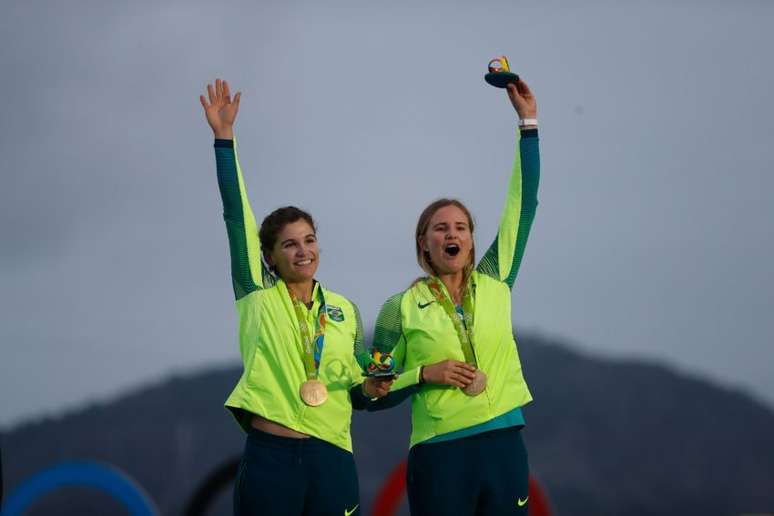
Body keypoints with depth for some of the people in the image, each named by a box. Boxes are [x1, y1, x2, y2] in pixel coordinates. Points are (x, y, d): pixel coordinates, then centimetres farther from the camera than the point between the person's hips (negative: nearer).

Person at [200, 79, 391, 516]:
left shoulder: (346, 311, 12)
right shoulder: (258, 296, 5)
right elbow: (235, 213, -2)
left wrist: (370, 389, -4)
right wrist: (224, 136, -8)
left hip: (331, 459, 3)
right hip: (269, 457, -2)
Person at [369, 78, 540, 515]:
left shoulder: (494, 284, 9)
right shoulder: (401, 308, 3)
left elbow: (523, 202, 8)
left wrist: (528, 122, 5)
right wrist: (424, 374, -11)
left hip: (504, 445, 2)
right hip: (440, 454, -2)